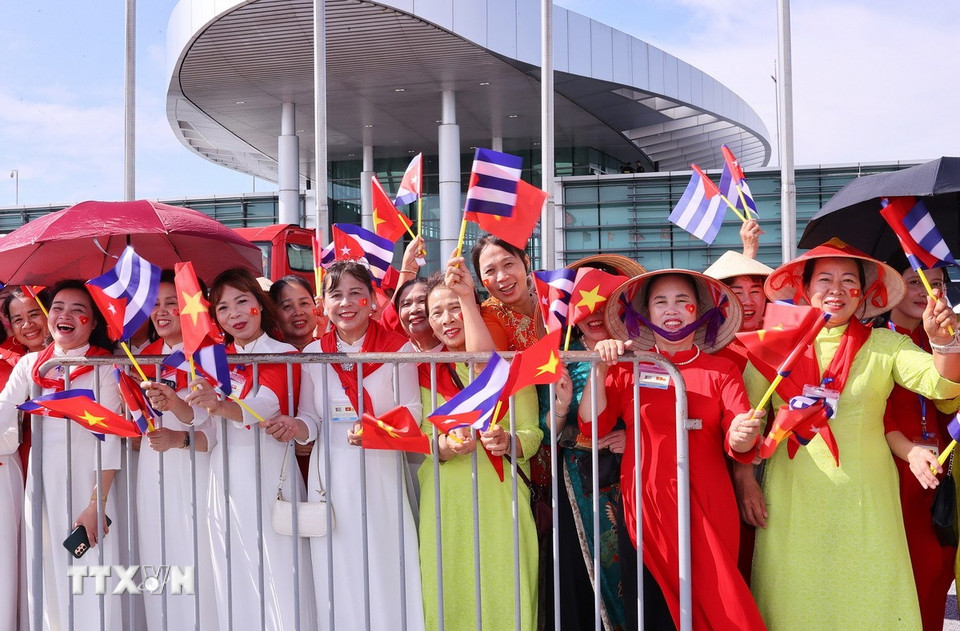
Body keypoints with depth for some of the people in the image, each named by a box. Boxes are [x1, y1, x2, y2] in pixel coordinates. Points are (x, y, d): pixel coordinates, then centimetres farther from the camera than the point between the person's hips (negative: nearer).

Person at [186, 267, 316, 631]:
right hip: (225, 478, 5)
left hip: (269, 474, -5)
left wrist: (219, 406, -38)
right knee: (233, 586, 7)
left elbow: (265, 407, -20)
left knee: (278, 583, -9)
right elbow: (210, 435, 12)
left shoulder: (283, 355, -1)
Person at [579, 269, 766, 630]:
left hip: (707, 513, 0)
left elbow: (738, 441, -5)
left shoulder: (721, 370, 7)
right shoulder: (627, 369, 8)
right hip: (644, 510, 1)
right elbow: (592, 426, -1)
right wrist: (600, 369, -10)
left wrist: (742, 437, -27)